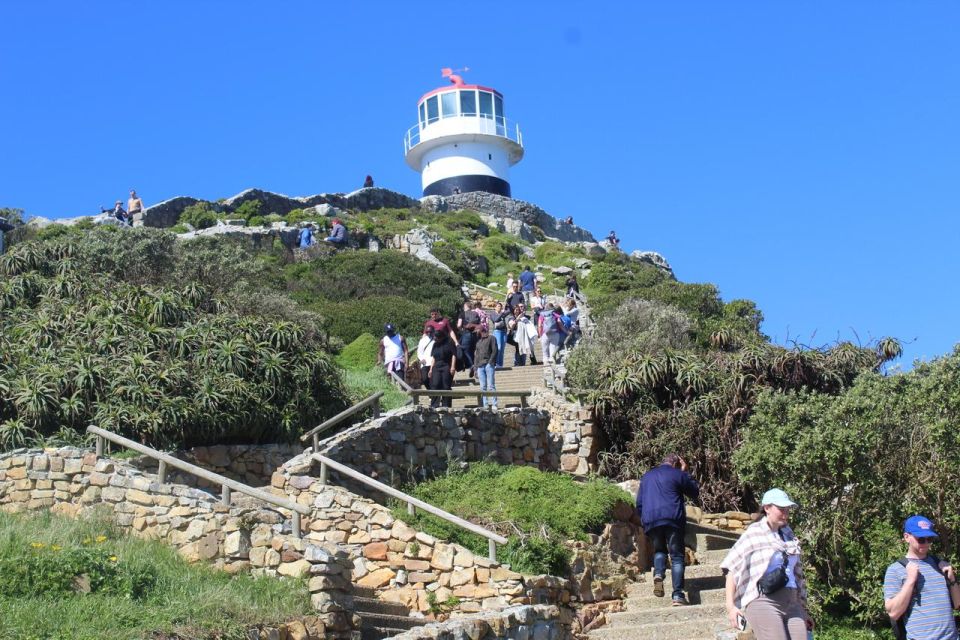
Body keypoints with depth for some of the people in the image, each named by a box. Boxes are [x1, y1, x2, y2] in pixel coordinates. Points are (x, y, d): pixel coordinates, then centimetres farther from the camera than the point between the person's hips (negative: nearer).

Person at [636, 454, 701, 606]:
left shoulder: (646, 477, 21)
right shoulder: (678, 474, 7)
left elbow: (639, 503, 20)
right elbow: (695, 493, 18)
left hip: (650, 521, 4)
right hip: (672, 519, -4)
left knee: (659, 550, 21)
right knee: (677, 556, 0)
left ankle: (658, 574, -10)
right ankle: (678, 595, -11)